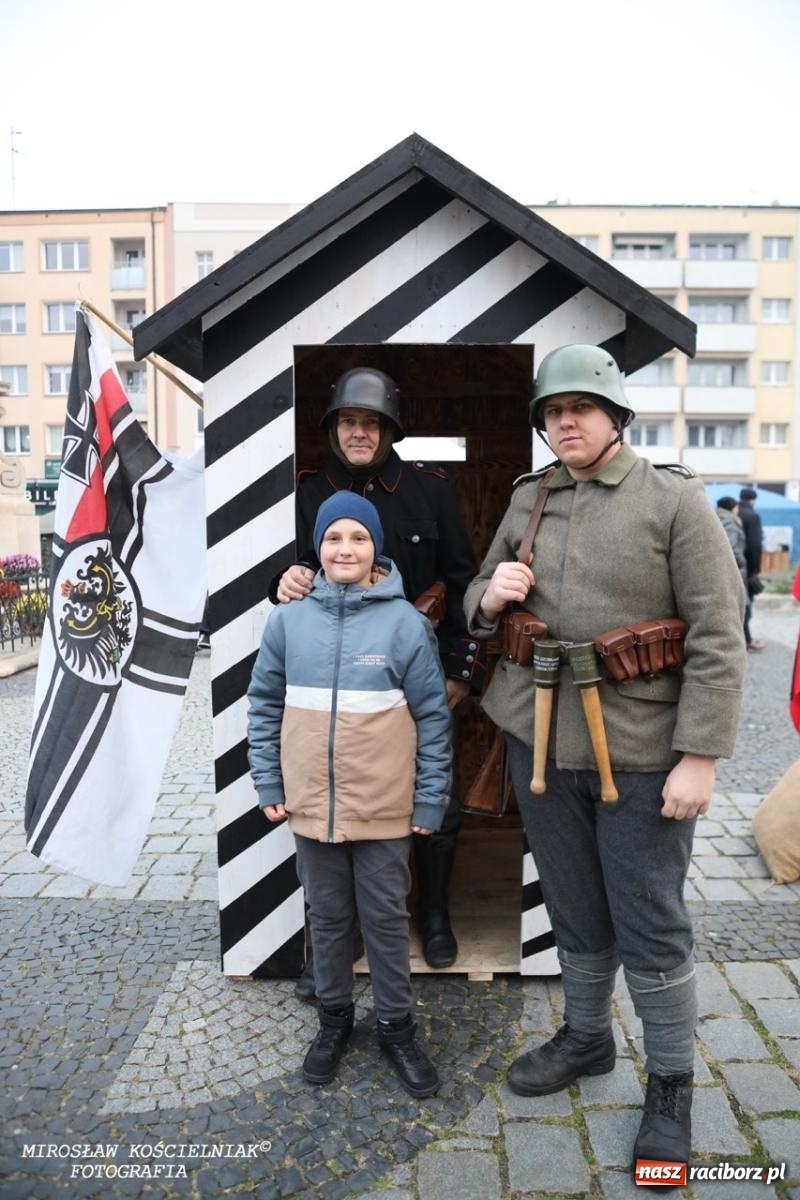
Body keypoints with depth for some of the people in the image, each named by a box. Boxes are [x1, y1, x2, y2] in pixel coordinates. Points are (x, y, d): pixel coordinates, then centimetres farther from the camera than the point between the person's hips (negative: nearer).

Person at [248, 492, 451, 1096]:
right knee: (328, 918, 18)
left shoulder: (405, 622, -9)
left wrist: (431, 799, -5)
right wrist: (269, 784, 4)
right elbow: (264, 706, 6)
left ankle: (398, 1027, 32)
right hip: (312, 803, 2)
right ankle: (335, 1018, 39)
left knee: (386, 919, 12)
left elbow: (433, 716, -5)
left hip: (384, 806, -2)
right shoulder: (289, 619, -2)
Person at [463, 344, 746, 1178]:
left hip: (642, 748, -4)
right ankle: (585, 1037, 43)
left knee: (650, 923, 8)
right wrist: (491, 596, -9)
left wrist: (700, 755, -15)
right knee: (574, 909, 20)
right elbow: (480, 608, 15)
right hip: (539, 737, 5)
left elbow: (718, 636, -10)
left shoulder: (675, 499, -7)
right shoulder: (526, 501, 7)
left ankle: (671, 1084, 31)